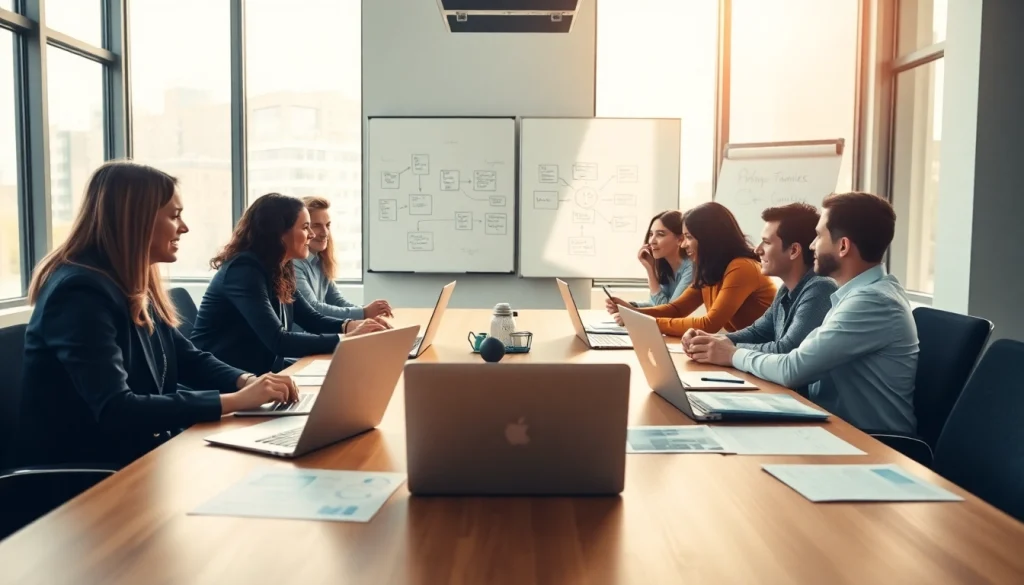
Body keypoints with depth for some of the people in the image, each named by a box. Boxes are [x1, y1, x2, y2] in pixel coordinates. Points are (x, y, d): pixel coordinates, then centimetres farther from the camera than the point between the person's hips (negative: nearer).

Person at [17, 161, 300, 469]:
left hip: (138, 451, 8)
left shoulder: (135, 287, 8)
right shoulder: (82, 292, -21)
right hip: (82, 471, -8)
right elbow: (114, 411, -30)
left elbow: (189, 359, 11)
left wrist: (247, 381, -10)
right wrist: (236, 400, -29)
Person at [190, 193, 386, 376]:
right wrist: (345, 339, -27)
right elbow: (277, 340, -29)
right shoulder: (244, 270, -21)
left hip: (259, 373, 8)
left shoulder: (279, 271, 5)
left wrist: (349, 325, -11)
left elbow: (311, 319, 10)